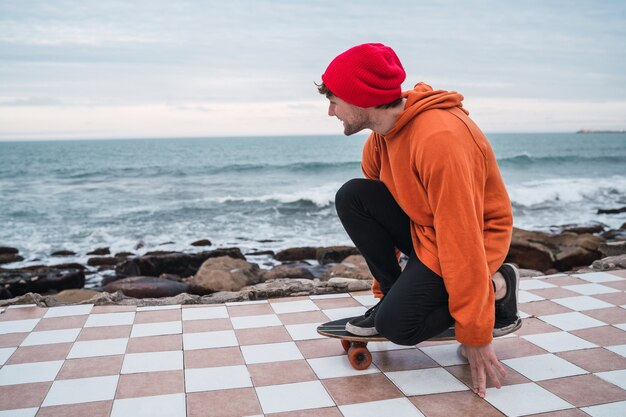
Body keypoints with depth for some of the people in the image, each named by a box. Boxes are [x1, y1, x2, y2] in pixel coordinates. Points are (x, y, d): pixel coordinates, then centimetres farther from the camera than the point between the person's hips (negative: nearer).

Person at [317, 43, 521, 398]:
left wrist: (475, 335, -26)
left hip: (474, 236, -7)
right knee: (351, 198, -12)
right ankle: (395, 296, -2)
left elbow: (462, 238, -31)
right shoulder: (382, 133, -2)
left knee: (398, 325, -21)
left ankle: (496, 287, 1)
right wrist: (384, 289, 12)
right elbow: (376, 210, 7)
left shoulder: (440, 138, -31)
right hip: (422, 226, 8)